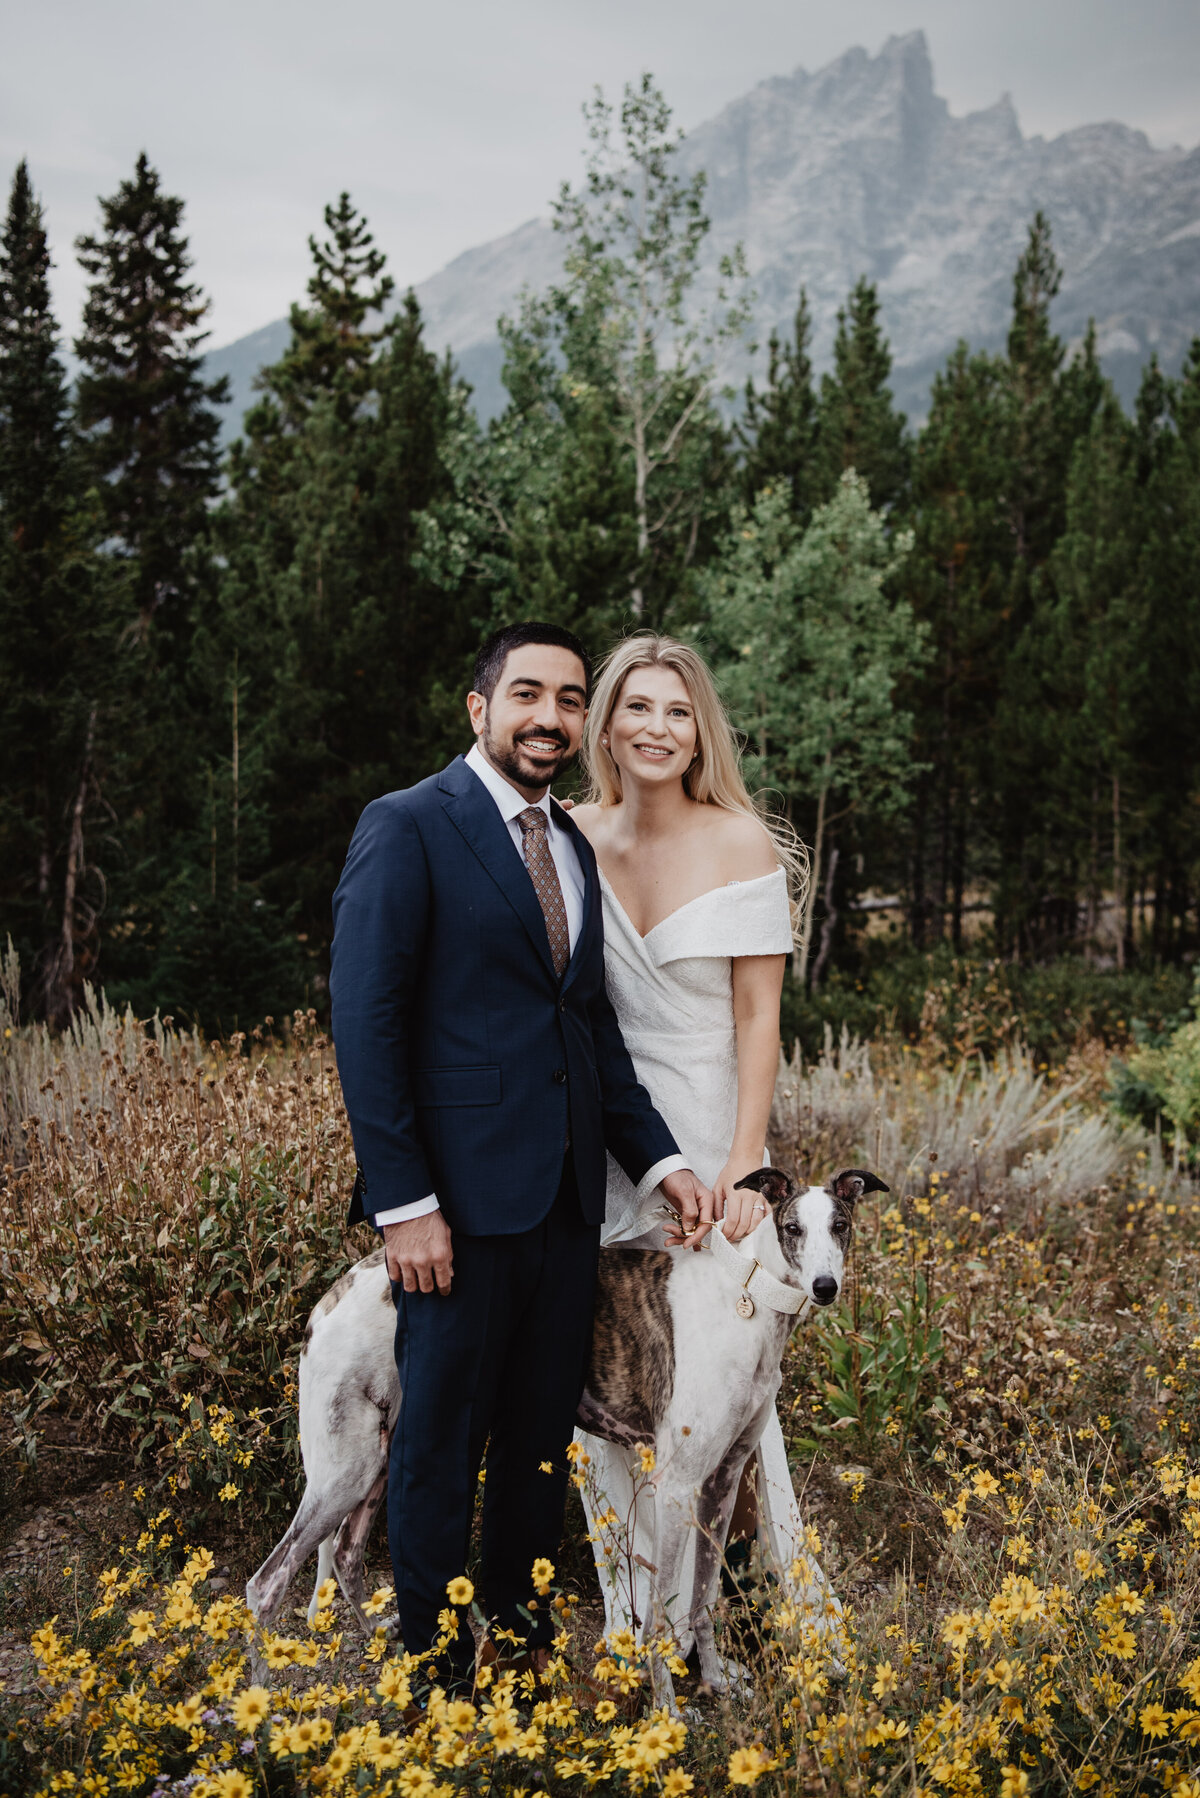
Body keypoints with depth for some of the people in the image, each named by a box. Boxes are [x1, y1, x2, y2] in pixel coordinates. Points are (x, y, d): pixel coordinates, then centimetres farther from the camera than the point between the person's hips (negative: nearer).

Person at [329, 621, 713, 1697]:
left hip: (568, 1201, 7)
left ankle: (522, 1648, 29)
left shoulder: (576, 850, 15)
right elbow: (366, 1024, -11)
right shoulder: (408, 828, -6)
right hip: (461, 1197, -6)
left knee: (542, 1440, 15)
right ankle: (434, 1675, 20)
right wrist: (404, 1203, -15)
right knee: (441, 1445, 5)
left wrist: (658, 1159, 4)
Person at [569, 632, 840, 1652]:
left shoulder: (743, 846, -8)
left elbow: (758, 1019, -8)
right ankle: (638, 1622, 23)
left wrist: (745, 1167, -15)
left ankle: (787, 1596, 24)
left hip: (705, 1133, -3)